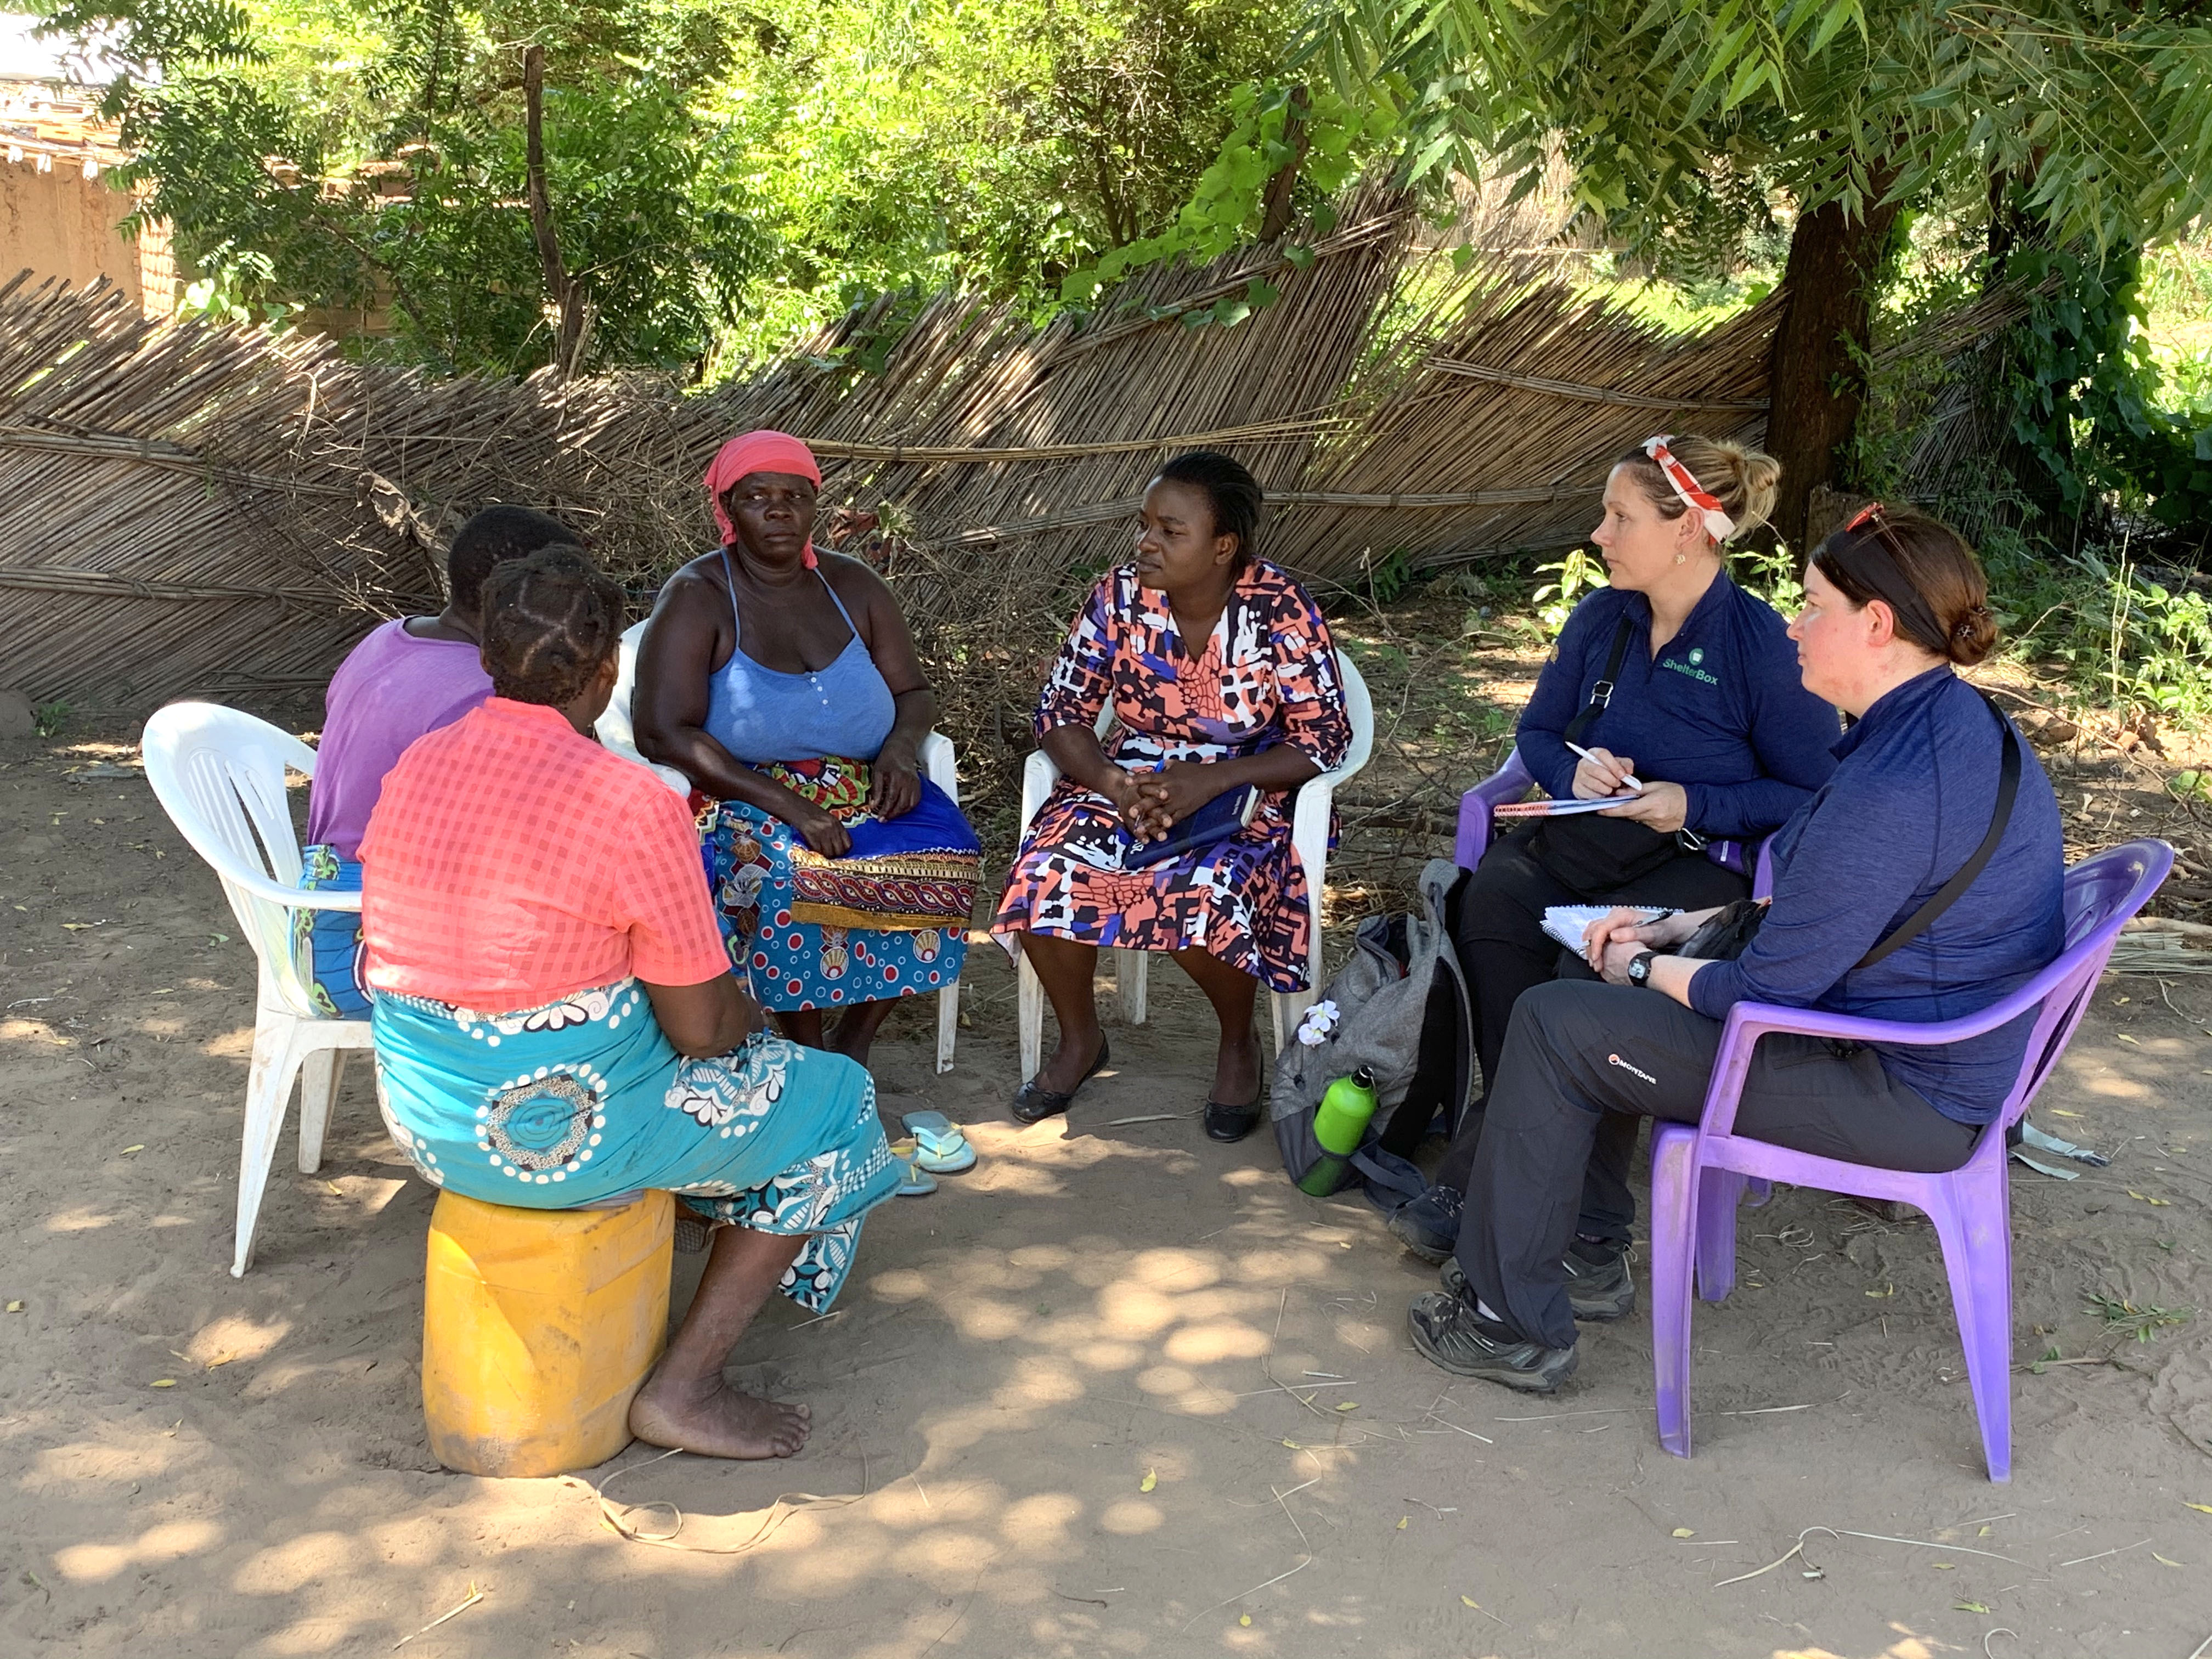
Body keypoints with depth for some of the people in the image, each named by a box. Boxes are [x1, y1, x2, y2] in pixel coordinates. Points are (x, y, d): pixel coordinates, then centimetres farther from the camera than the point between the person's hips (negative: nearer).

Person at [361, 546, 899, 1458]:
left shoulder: (416, 767, 0)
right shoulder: (633, 803, -21)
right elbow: (699, 1030, -16)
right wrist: (742, 1012, 10)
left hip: (421, 1113, 8)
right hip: (565, 1129, -8)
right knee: (832, 1106, 11)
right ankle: (682, 1390, 9)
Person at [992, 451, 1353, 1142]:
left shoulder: (1282, 612, -15)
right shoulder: (1119, 597, -6)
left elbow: (1324, 741, -13)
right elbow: (1061, 711, -1)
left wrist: (1211, 781, -25)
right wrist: (1111, 782, -21)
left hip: (1247, 794, -3)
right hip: (1130, 780, 4)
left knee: (1205, 901, -34)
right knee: (1045, 878, -25)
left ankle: (1238, 1042, -1)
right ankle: (1079, 1038, 3)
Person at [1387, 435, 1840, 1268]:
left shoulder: (1762, 645, -7)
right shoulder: (1600, 618, 10)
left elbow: (1817, 796, -5)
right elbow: (1536, 731, 20)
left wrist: (1695, 806, -16)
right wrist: (1574, 769, -3)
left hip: (1704, 862, -4)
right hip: (1581, 841, 5)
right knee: (1490, 895, -30)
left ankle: (1482, 1176, -22)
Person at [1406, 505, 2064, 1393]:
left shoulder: (1891, 788, -29)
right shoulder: (1956, 722, 5)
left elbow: (1766, 990, -23)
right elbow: (1814, 906, 16)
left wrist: (1647, 969, -5)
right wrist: (1675, 928, 10)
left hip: (1902, 1097, -10)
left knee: (1554, 1024, -7)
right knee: (1595, 999, 19)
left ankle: (1514, 1322, 6)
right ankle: (1589, 1249, 28)